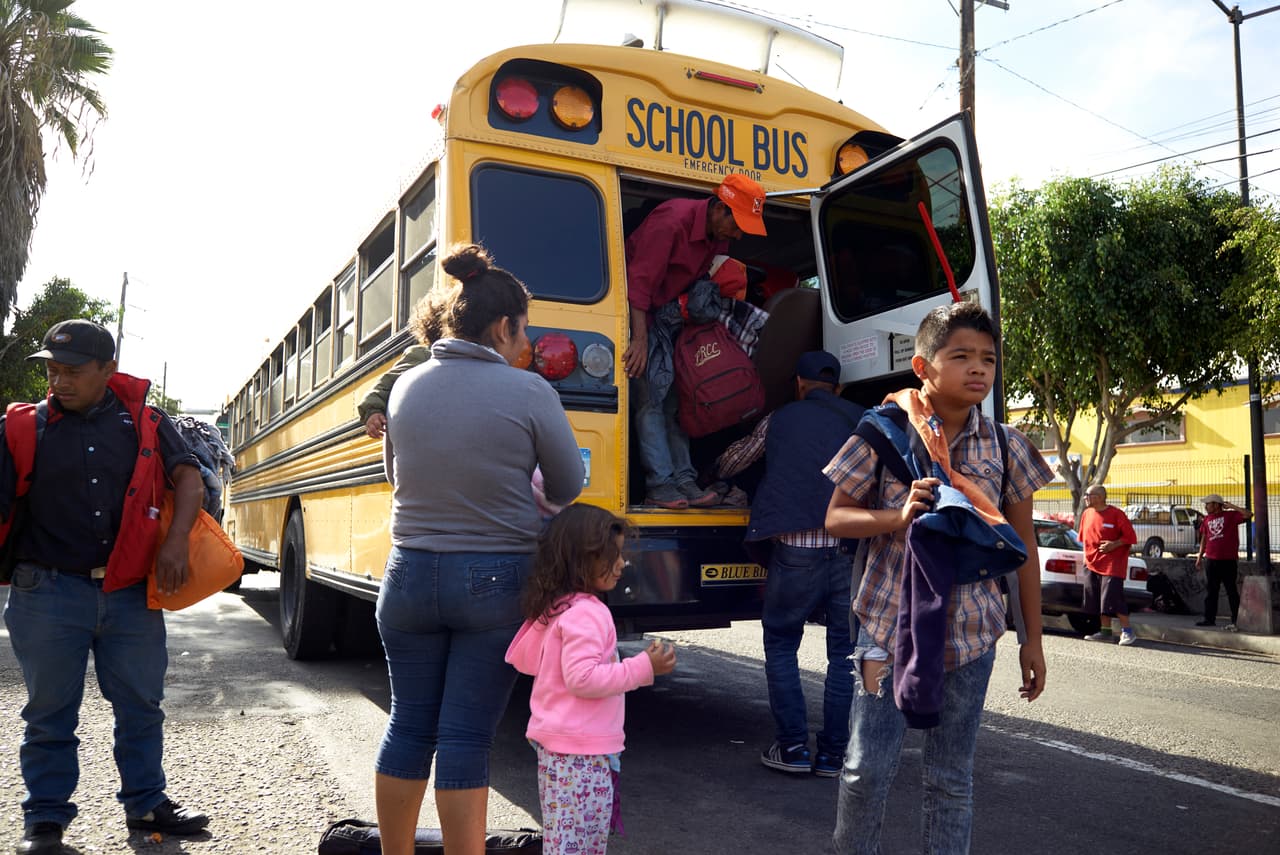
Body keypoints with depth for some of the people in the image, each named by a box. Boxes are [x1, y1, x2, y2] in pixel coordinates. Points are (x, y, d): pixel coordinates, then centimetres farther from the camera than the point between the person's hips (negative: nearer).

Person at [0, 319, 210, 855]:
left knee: (141, 705, 12)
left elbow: (189, 478, 0)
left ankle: (147, 804, 28)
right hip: (48, 592, -1)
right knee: (50, 711, 10)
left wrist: (176, 541, -13)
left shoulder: (145, 422, 4)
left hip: (132, 592, 2)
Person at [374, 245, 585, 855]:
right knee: (466, 739, 5)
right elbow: (567, 489, -1)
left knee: (409, 725, 17)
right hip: (495, 582, -4)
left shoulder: (406, 386, 0)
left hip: (411, 576, 4)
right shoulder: (529, 392, -13)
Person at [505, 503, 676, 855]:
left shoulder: (552, 607, 10)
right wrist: (643, 667, -24)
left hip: (553, 745, 10)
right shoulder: (587, 613, -19)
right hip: (582, 752, -10)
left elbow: (522, 659, 19)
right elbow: (582, 678, -26)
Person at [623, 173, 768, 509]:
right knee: (649, 399, -13)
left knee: (673, 399, 3)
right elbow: (640, 282, -27)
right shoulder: (671, 220, -24)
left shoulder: (720, 234, 2)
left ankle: (684, 480, 3)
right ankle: (659, 485, -14)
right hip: (637, 313, -8)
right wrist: (640, 340, -31)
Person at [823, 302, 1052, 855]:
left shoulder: (1006, 449, 1)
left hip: (970, 633, 2)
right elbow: (836, 517, -1)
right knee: (866, 767, 3)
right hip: (889, 626, -1)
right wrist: (900, 516, -20)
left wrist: (1033, 639, 8)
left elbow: (1024, 546, 7)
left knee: (951, 777, 12)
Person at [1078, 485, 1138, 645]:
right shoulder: (1087, 514, 10)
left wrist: (1114, 544, -19)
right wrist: (1086, 556, 12)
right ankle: (1105, 631, 16)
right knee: (1097, 599, 7)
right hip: (1092, 564, 7)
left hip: (1112, 564, -7)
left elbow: (1130, 537, -7)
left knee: (1112, 598, -12)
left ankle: (1127, 631, -2)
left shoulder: (1116, 514, -9)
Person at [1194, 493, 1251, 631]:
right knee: (1210, 591, 8)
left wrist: (1232, 506, -13)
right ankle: (1210, 619, 14)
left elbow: (1249, 515, -20)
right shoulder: (1206, 520, 12)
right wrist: (1200, 556, 16)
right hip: (1210, 560, 5)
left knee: (1231, 591, 1)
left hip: (1228, 560, -5)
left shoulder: (1231, 515, -3)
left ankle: (1236, 620, 8)